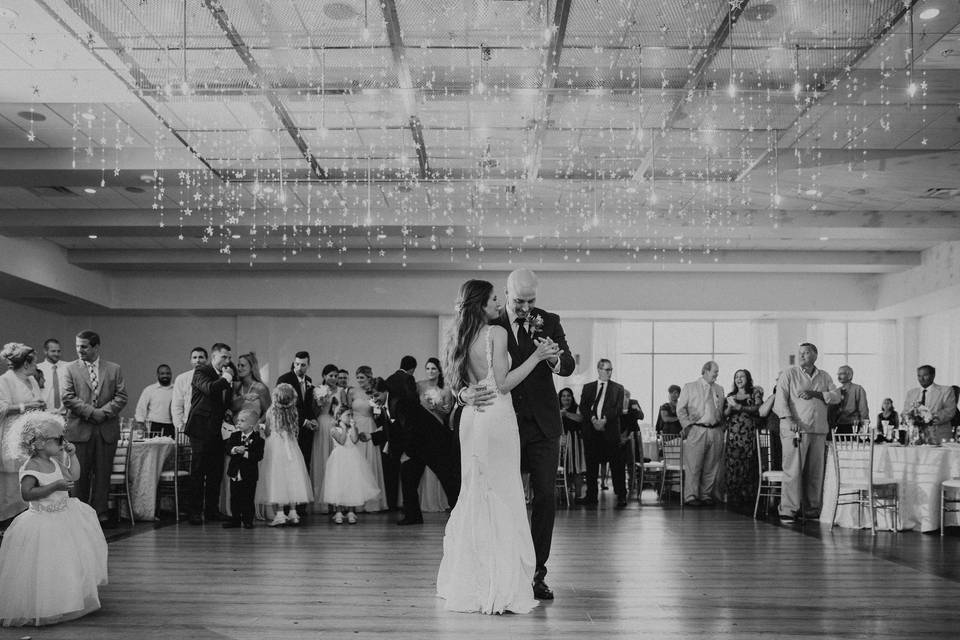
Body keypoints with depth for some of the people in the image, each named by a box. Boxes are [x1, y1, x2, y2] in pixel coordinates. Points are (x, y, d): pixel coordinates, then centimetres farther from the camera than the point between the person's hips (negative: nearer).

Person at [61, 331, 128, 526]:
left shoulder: (114, 369, 8)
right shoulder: (71, 369, 5)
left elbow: (121, 397, 3)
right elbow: (68, 398, -4)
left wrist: (103, 412, -11)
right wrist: (91, 412, -12)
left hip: (107, 429, 1)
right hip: (80, 428, -1)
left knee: (103, 473, 3)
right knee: (81, 474, 3)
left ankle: (100, 512, 10)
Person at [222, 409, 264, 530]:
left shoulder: (257, 438, -9)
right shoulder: (234, 436, 6)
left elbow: (259, 456, -18)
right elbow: (227, 448, -5)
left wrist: (245, 453, -25)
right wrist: (235, 449, -25)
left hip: (249, 475, -5)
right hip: (235, 473, 5)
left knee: (248, 499, 2)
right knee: (234, 498, 11)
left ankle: (247, 520, 13)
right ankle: (235, 519, 20)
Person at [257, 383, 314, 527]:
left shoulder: (271, 411, -9)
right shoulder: (293, 412, -2)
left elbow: (267, 432, -1)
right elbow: (295, 430, 6)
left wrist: (263, 430, 20)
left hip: (275, 446, -3)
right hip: (291, 446, 3)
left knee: (277, 478, -2)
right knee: (292, 477, 7)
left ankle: (279, 513, -7)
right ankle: (292, 512, 8)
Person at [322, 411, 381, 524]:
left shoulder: (353, 428, 11)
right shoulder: (334, 429, 2)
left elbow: (355, 440, -8)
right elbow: (342, 441, -13)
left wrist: (352, 426, -4)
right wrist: (344, 427, -7)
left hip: (353, 459, 3)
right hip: (339, 460, -3)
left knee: (353, 485, -2)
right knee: (338, 485, -5)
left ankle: (351, 512, 3)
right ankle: (339, 512, 2)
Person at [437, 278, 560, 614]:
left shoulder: (461, 337, 13)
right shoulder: (497, 332, -9)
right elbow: (503, 383, -13)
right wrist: (536, 356, -8)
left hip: (471, 418, 8)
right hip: (497, 416, -8)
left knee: (474, 493, 14)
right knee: (502, 495, -3)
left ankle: (466, 582, 21)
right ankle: (501, 586, -2)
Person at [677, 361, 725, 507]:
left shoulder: (719, 389, 18)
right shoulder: (689, 387, 6)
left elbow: (722, 411, 19)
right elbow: (680, 409, 4)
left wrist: (721, 427, 5)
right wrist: (687, 425, -5)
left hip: (716, 431, 4)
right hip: (696, 430, -4)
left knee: (711, 467, 5)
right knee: (693, 466, -6)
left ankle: (706, 495, 13)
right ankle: (691, 496, -2)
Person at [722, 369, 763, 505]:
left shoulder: (755, 392, 9)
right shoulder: (730, 396, 19)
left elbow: (758, 408, -6)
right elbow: (724, 414, 13)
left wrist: (739, 407, -8)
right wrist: (730, 406, -6)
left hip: (749, 433, -3)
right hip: (733, 434, 3)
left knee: (748, 465, -9)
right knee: (732, 464, -5)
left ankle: (748, 497, -4)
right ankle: (733, 498, -2)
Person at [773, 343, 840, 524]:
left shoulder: (824, 377, 17)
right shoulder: (789, 374, 5)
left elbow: (836, 396, 6)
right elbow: (781, 400, -4)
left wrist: (815, 393, -9)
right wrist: (789, 419, -19)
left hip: (819, 430, 4)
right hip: (795, 429, -4)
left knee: (816, 472, 5)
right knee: (793, 471, -9)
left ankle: (812, 509, 15)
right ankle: (788, 510, -7)